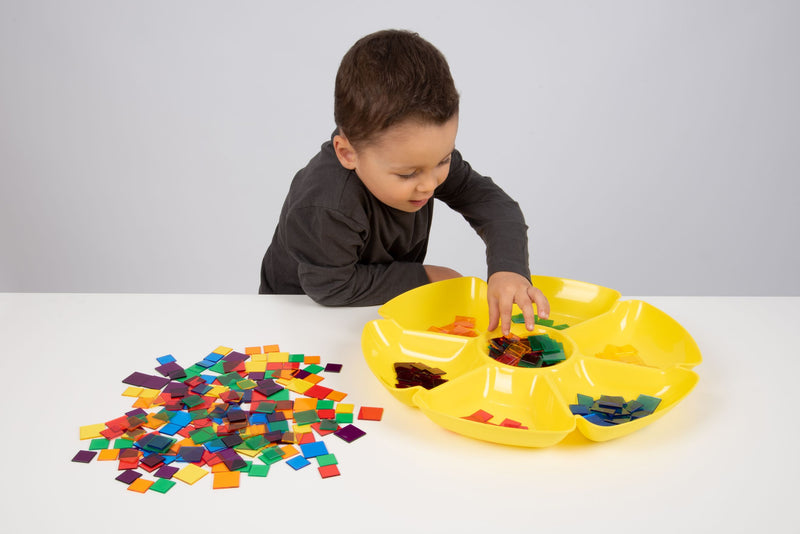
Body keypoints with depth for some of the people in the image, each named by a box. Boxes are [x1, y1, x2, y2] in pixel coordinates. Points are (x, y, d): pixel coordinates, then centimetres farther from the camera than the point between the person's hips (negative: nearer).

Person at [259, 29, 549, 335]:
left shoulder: (426, 152, -17)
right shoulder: (328, 208, -36)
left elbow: (492, 203, -14)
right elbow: (331, 286, -26)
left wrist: (508, 269, -33)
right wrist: (424, 277, -20)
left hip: (386, 306, 5)